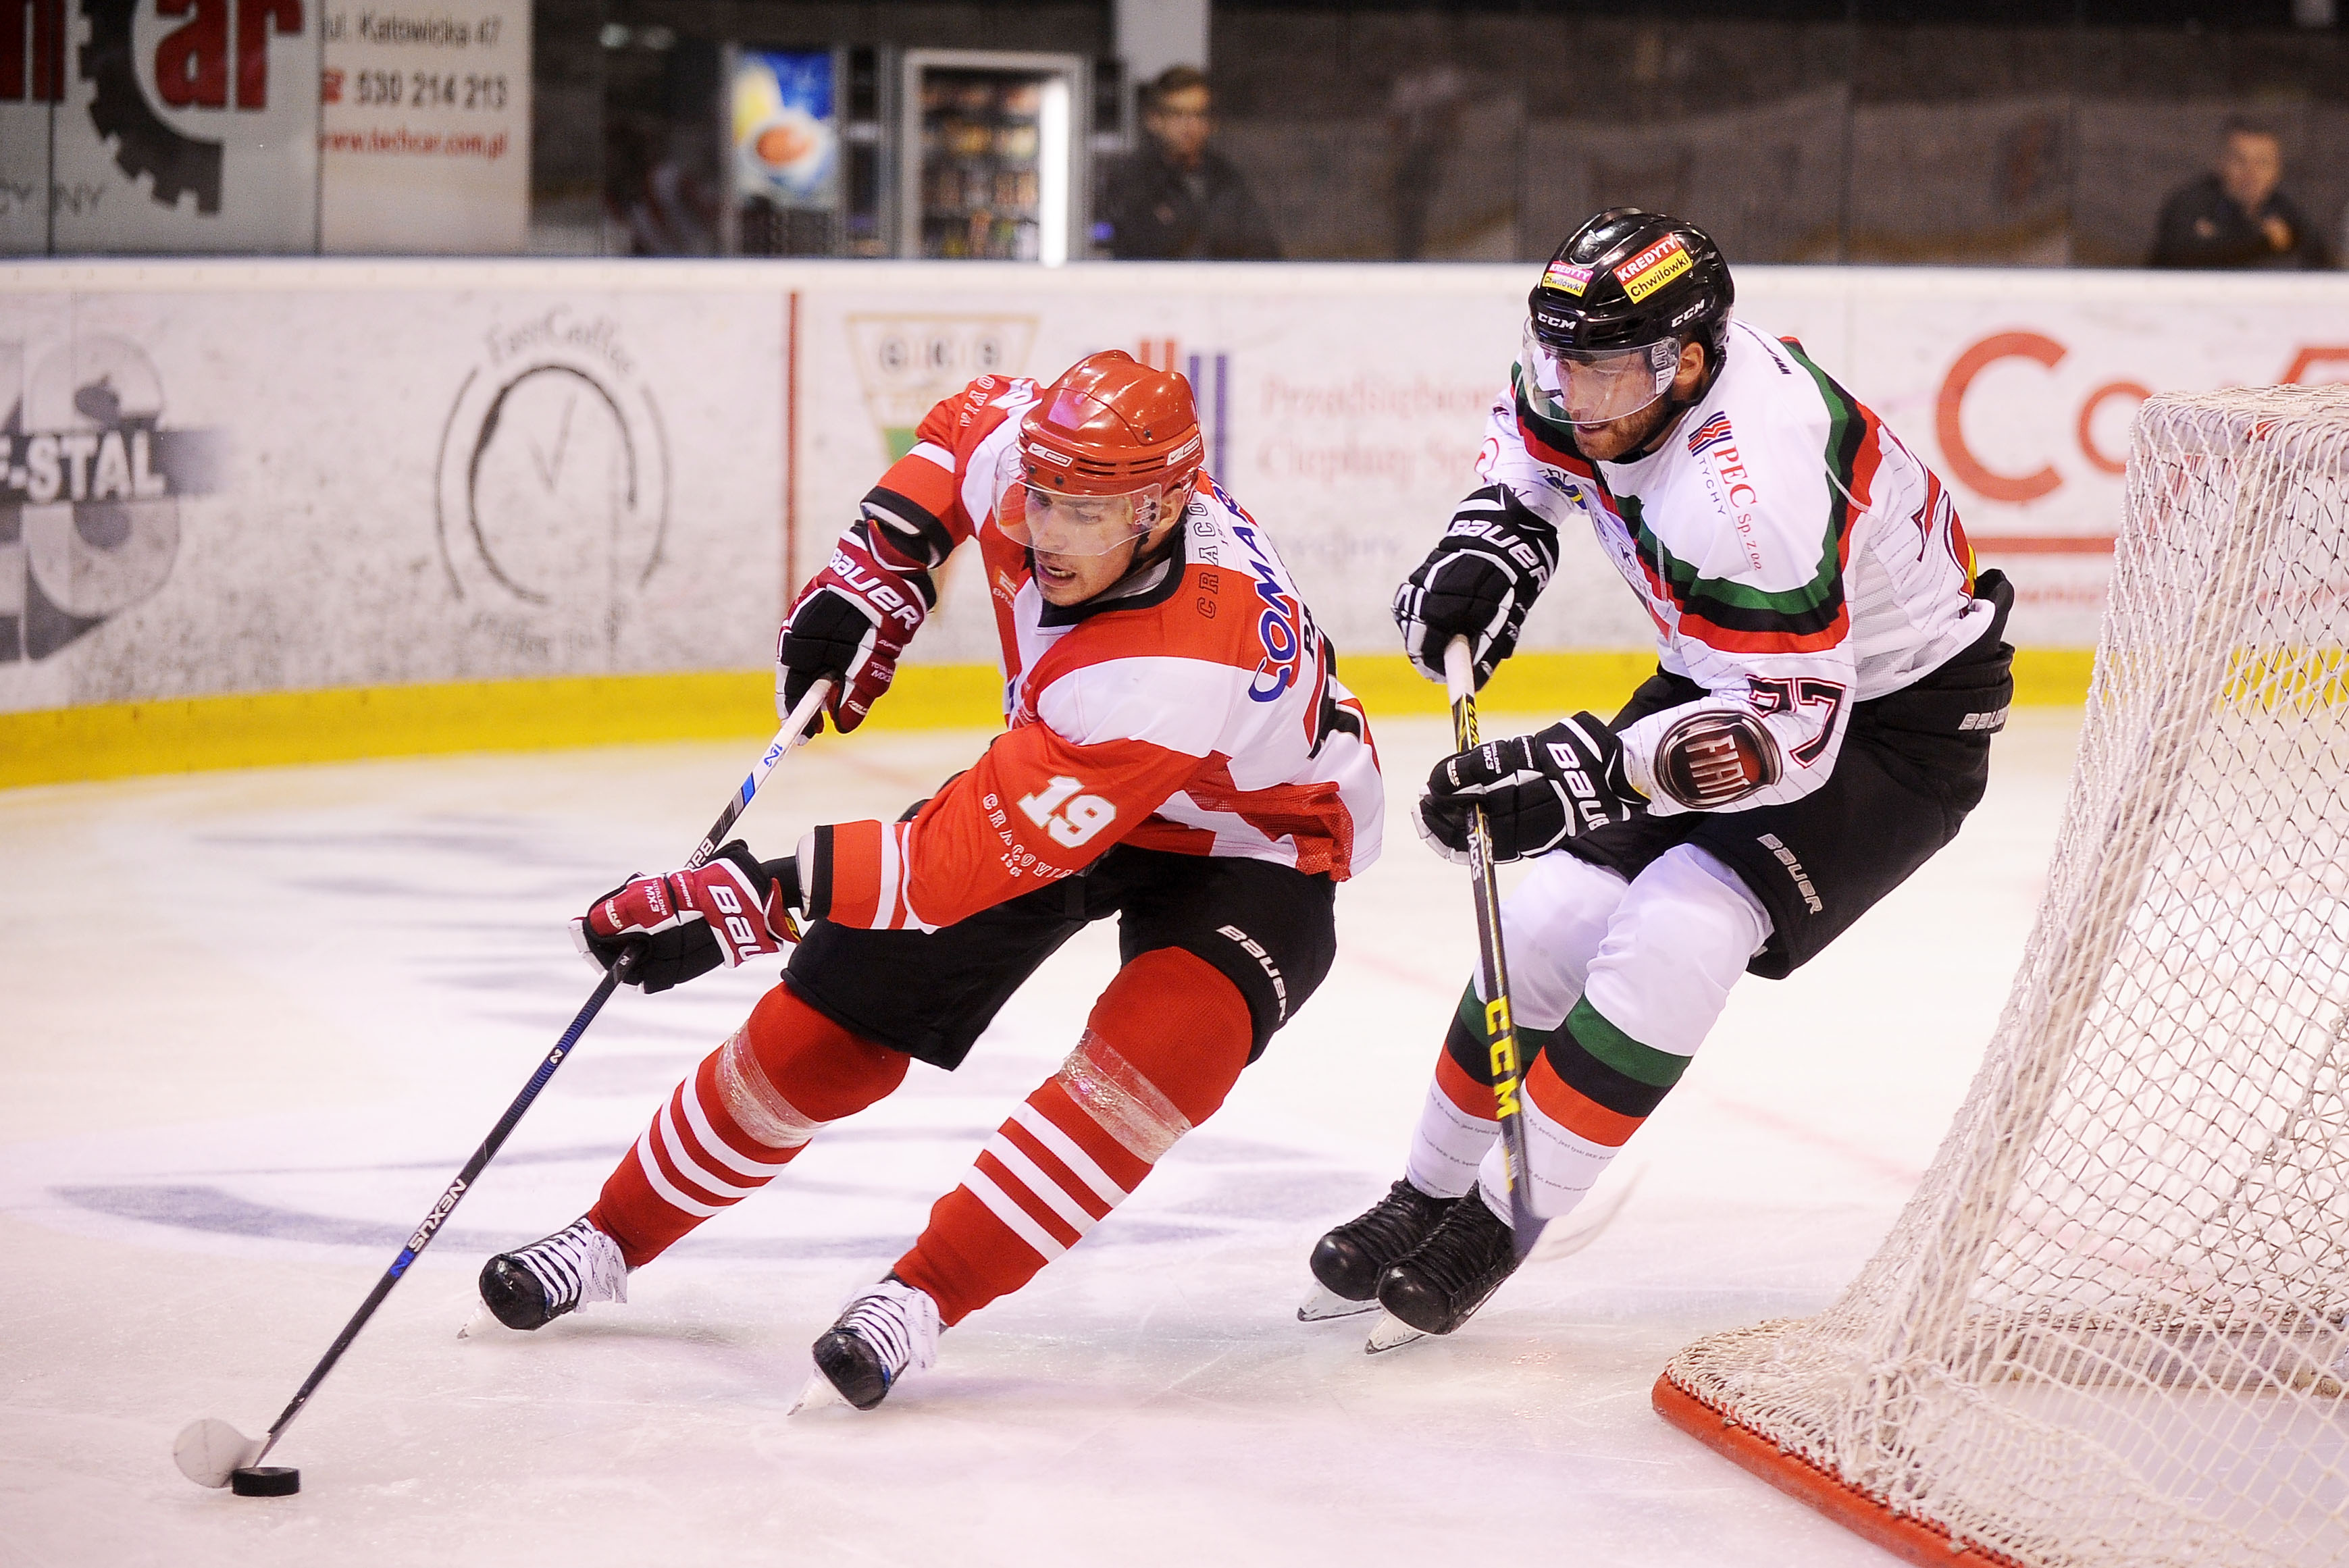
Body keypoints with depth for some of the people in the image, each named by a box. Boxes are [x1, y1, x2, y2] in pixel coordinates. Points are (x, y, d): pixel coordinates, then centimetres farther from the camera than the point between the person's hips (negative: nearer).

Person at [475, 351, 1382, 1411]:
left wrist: (755, 898, -43)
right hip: (1054, 779, 6)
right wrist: (870, 578, -5)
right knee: (830, 1022, 0)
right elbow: (965, 422, 6)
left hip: (1249, 842, -6)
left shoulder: (1172, 675, -43)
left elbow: (968, 858, -42)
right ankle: (615, 1239, 17)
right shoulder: (1020, 446, -23)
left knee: (1162, 1043, -36)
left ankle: (923, 1298, -29)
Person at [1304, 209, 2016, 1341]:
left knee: (1675, 936, -23)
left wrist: (1593, 769, -45)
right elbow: (1537, 433, 14)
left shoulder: (1747, 488, -39)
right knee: (1556, 915, 1)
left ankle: (1494, 1227, -13)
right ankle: (1427, 1194, 16)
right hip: (1732, 674, 9)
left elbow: (1787, 729, -38)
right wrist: (1490, 540, -4)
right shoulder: (1610, 370, -13)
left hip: (1898, 716, -9)